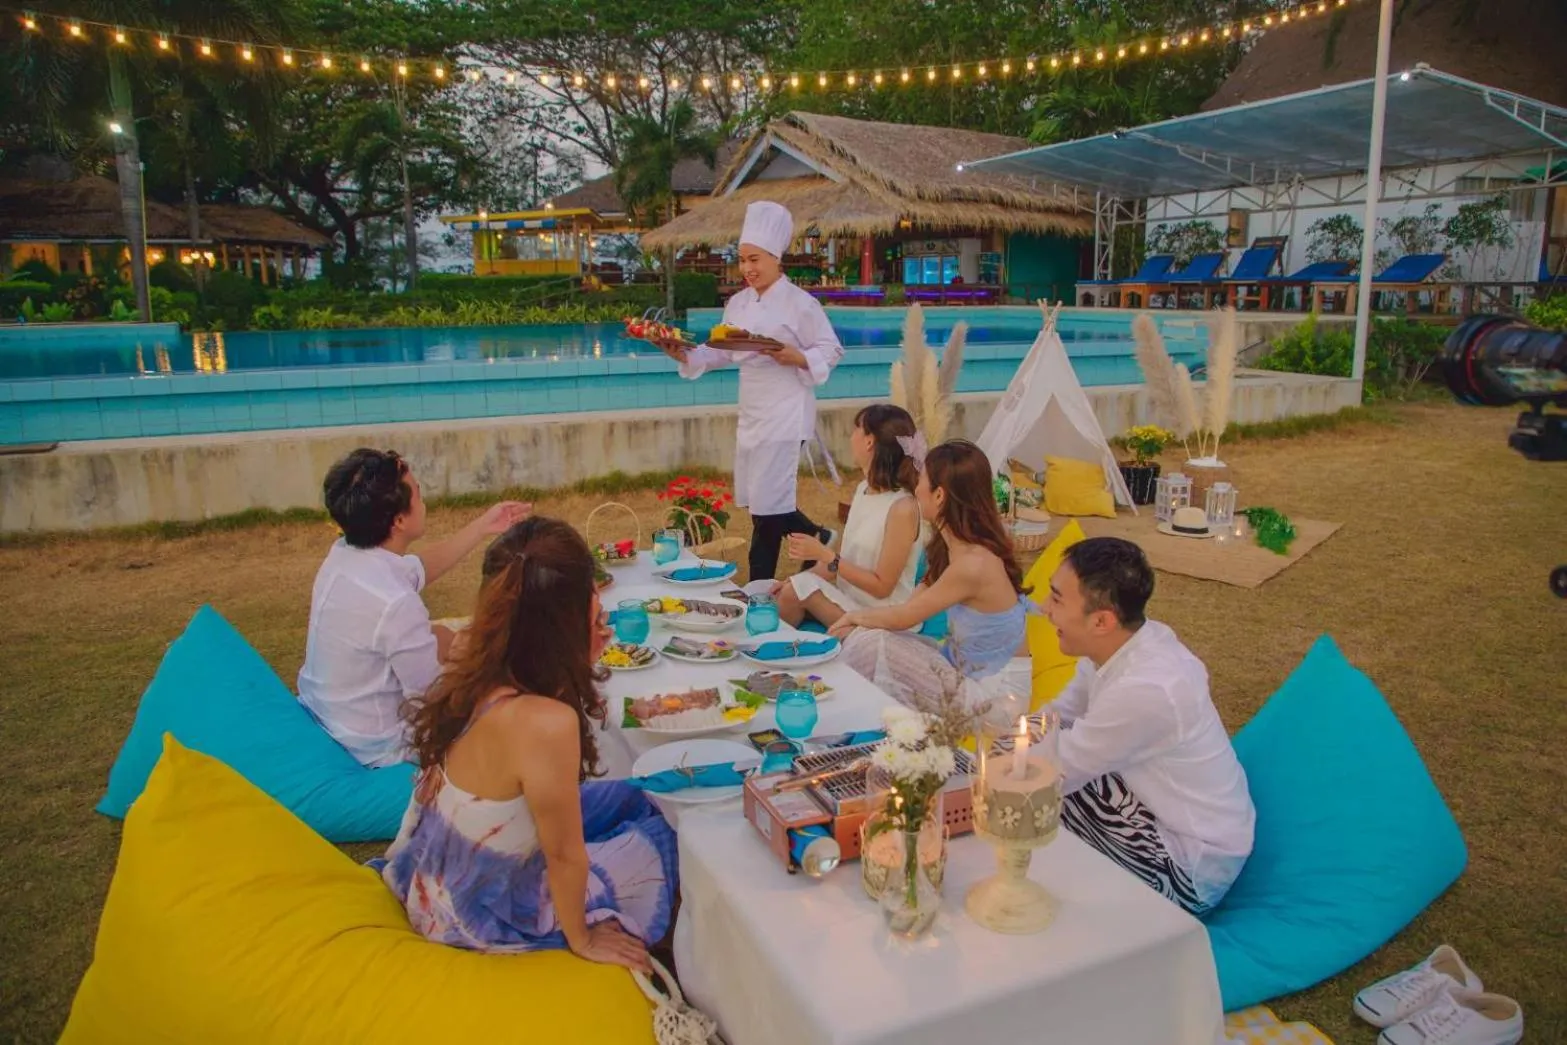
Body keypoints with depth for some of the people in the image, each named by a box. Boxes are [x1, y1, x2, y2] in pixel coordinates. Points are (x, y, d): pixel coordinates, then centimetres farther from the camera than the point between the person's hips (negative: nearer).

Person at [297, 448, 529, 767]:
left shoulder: (344, 555, -10)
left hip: (325, 713, 8)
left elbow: (420, 568, 11)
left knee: (439, 637, 23)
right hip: (378, 747, -8)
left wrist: (483, 527, 11)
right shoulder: (395, 604, -36)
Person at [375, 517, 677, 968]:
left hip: (439, 875, 7)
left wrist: (579, 659, -5)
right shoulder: (546, 722, -37)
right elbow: (565, 857, -23)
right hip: (481, 910, -7)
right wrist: (583, 940, -5)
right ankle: (645, 951, 39)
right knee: (658, 839, 12)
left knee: (627, 799, 18)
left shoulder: (476, 670, -14)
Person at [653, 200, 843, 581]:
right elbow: (723, 351, 13)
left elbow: (831, 351, -8)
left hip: (786, 411, -8)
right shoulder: (738, 303, 10)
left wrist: (796, 358, -25)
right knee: (755, 496, 13)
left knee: (767, 500, -4)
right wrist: (686, 355, -2)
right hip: (752, 410, 8)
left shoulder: (799, 303, -10)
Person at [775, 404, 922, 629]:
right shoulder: (862, 489, 6)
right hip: (848, 601, 7)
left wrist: (823, 554, -20)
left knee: (799, 589, -20)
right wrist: (796, 581, -3)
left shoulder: (903, 508, -20)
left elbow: (882, 586, -18)